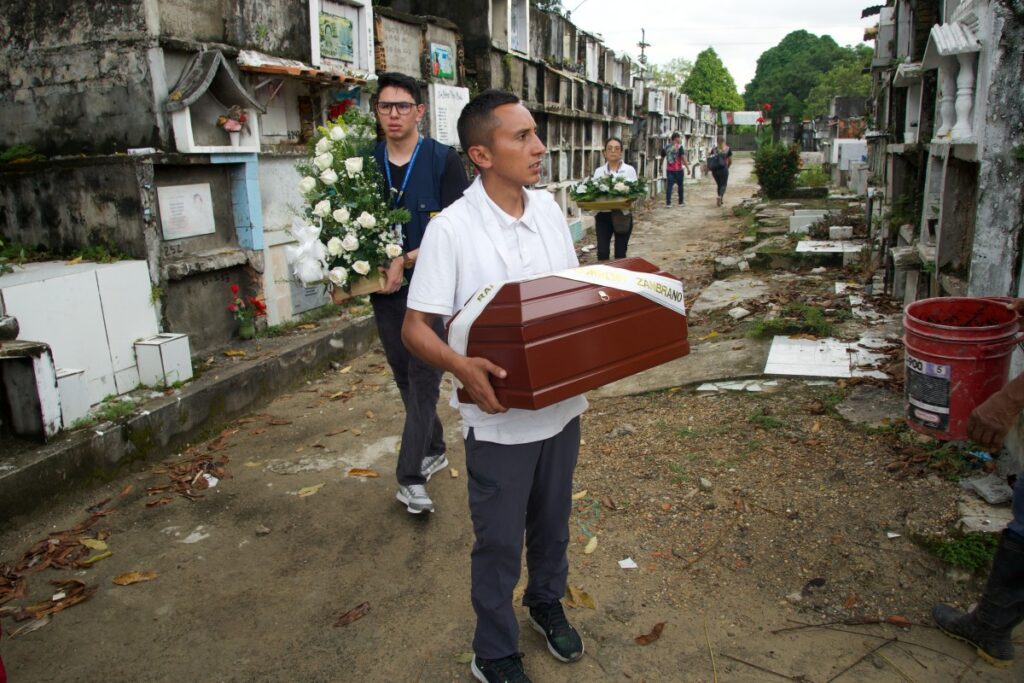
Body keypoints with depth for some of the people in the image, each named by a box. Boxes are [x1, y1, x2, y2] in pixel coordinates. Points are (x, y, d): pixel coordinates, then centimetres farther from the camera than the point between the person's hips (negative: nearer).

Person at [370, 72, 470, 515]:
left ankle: (411, 478, 2)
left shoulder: (444, 160, -4)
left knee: (423, 379, -4)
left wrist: (405, 260, -19)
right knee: (406, 378, 14)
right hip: (385, 288, 5)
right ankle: (434, 450, 32)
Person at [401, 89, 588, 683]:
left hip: (563, 404, 6)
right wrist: (460, 364, -34)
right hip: (500, 417, -5)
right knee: (499, 542, 11)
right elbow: (415, 327, -16)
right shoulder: (452, 229, -17)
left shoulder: (549, 210, 1)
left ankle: (547, 602, 52)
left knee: (552, 522, 25)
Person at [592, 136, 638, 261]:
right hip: (603, 215, 1)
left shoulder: (629, 170, 1)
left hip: (623, 215, -1)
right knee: (602, 252, -5)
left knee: (620, 252, 6)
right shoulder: (598, 171, 7)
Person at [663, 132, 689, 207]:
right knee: (680, 185, 10)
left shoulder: (666, 147, 7)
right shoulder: (679, 147, -9)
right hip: (678, 169, -4)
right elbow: (683, 157, -16)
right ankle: (681, 202, 17)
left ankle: (668, 203, -4)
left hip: (669, 169, 4)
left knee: (669, 186, 3)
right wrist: (687, 167, -14)